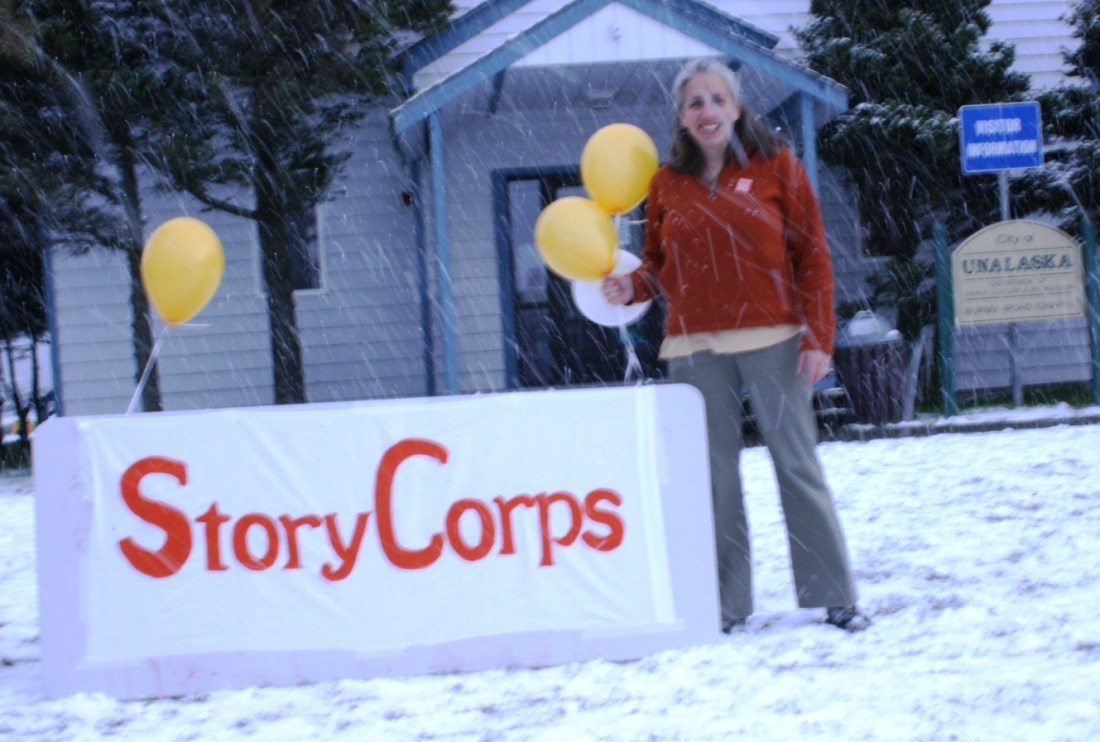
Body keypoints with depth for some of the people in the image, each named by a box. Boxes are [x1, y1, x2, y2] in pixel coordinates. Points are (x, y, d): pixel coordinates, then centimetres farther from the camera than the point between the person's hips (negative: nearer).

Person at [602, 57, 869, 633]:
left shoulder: (776, 165, 1)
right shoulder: (667, 183, 8)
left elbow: (812, 253, 0)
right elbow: (658, 263, 14)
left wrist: (819, 336, -7)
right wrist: (631, 287, -9)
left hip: (772, 339, -2)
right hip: (695, 347, 2)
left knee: (797, 465, 0)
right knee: (713, 473, 4)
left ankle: (833, 596, 6)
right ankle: (725, 603, 11)